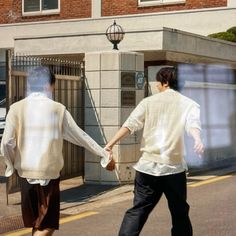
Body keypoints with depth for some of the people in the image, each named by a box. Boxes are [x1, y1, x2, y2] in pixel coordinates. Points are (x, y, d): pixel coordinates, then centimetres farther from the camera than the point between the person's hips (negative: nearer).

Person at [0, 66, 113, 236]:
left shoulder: (17, 108, 0)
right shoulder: (58, 109, -2)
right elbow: (80, 136, 4)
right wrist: (104, 153, 16)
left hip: (26, 173, 3)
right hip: (49, 173, -3)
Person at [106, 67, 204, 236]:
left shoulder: (149, 102, 7)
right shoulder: (188, 104, 5)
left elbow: (130, 125, -3)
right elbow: (192, 124, -16)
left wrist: (111, 144, -4)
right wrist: (198, 140, -34)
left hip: (148, 165, 1)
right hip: (174, 166, 0)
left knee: (137, 210, 2)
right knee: (180, 212, 14)